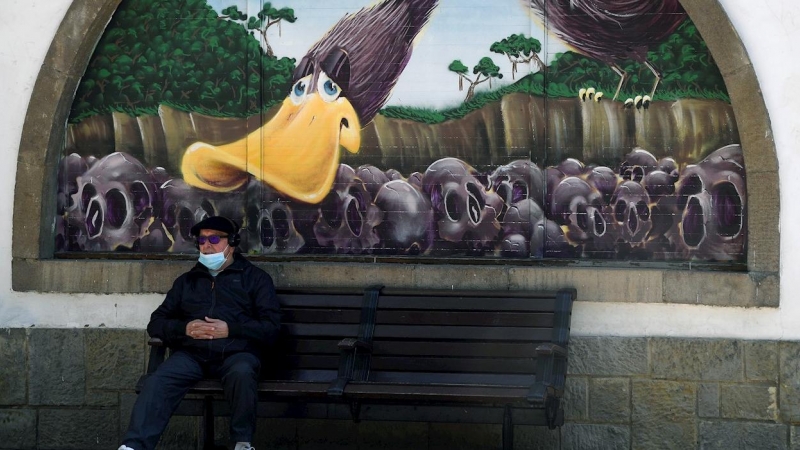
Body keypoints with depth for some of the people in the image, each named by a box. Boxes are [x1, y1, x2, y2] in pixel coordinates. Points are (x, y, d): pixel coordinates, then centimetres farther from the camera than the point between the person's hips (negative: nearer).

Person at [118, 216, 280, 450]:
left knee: (242, 372, -38)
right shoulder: (187, 281, 25)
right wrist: (184, 328, -3)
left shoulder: (255, 278, 15)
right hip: (192, 353, 3)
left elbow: (270, 327, 4)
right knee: (157, 382, -28)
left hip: (236, 352, -3)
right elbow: (156, 323, 19)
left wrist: (230, 329, -12)